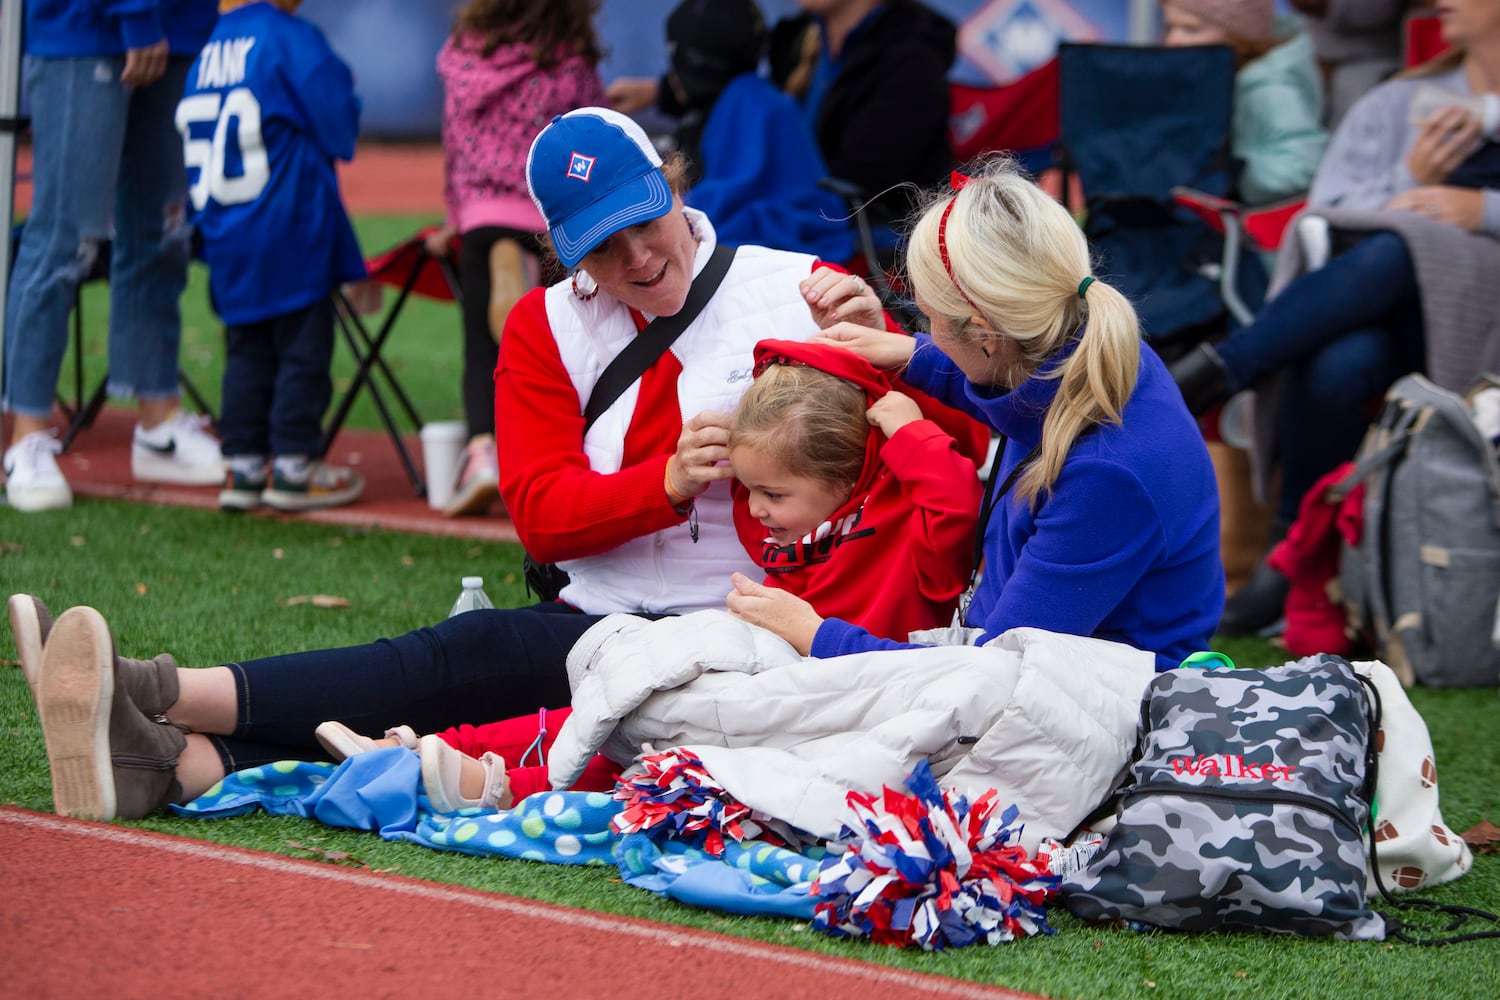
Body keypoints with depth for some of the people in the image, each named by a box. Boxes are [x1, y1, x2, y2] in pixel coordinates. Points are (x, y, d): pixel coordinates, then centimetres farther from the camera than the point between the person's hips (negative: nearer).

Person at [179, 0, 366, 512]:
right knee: (303, 346, 4)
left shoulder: (205, 51, 4)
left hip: (228, 237, 6)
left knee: (247, 350, 14)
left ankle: (242, 465, 14)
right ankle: (292, 465, 5)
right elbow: (339, 129, -11)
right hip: (292, 231, -6)